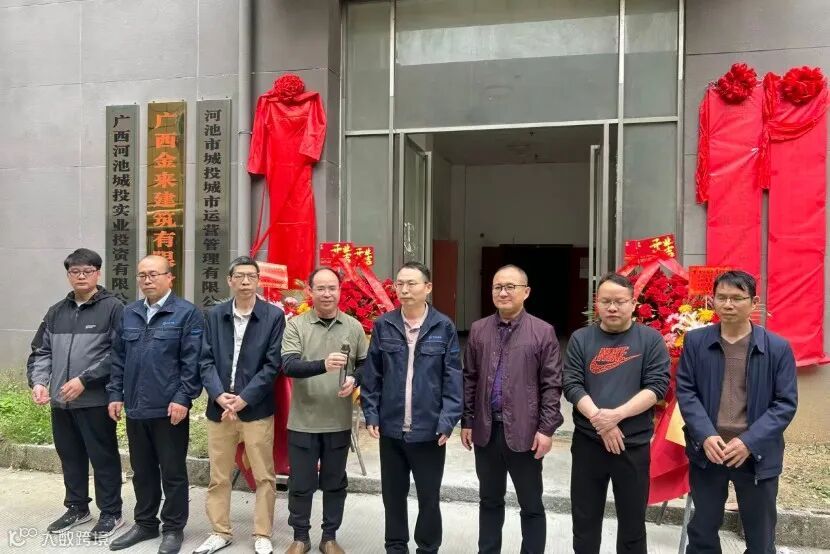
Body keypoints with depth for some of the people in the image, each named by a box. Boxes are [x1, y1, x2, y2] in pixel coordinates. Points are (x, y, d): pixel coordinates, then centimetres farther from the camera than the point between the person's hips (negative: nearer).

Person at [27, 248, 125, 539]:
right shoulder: (56, 312, 14)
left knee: (103, 457, 3)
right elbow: (41, 351, 15)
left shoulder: (113, 308, -7)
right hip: (60, 401, 6)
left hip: (96, 400, -6)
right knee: (70, 456, 17)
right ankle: (77, 507, 34)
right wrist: (38, 382, -2)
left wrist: (84, 380, -18)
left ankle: (111, 513, 17)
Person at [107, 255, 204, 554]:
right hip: (135, 408, 6)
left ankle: (173, 529, 20)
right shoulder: (129, 313, 11)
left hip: (169, 409, -5)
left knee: (173, 472, 6)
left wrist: (182, 398, -16)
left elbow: (192, 362, -12)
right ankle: (145, 523, 32)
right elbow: (118, 358, 14)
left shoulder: (187, 313, -7)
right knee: (142, 471, 17)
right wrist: (115, 394, 7)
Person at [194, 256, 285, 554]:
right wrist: (219, 395, -12)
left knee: (264, 476, 6)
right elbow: (206, 361, 3)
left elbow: (273, 364, -7)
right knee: (218, 476, 13)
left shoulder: (274, 316, -3)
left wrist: (244, 398, -13)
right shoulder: (214, 315, 7)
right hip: (219, 407, 3)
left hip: (257, 409, -3)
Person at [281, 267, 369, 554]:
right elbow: (288, 365, -17)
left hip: (339, 421, 2)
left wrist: (354, 379, -13)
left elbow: (365, 365, 9)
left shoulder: (354, 327, 1)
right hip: (303, 420, -1)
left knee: (334, 483, 15)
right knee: (300, 483, 11)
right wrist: (323, 364, -33)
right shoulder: (296, 325, -6)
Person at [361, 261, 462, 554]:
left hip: (429, 428, -2)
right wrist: (371, 414, -1)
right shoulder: (383, 325, 0)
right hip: (391, 427, 2)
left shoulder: (444, 327, -5)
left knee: (429, 496, 12)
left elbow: (453, 378, -5)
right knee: (393, 493, 16)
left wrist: (447, 421, -11)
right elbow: (372, 374, 4)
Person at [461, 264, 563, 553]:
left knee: (531, 505, 10)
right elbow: (469, 379, 8)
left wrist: (546, 428, -10)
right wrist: (467, 421, 6)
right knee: (489, 500, 18)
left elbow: (551, 385, -6)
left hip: (524, 431, -3)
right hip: (486, 430, 3)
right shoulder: (478, 330, 6)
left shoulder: (543, 332, -5)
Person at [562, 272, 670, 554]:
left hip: (634, 445, -1)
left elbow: (657, 385, -9)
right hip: (587, 442, 1)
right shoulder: (581, 339, 2)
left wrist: (616, 415, -19)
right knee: (584, 520, 13)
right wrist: (598, 419, -17)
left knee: (632, 523, 13)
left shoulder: (651, 339, -2)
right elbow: (571, 385, -4)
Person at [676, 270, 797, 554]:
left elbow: (786, 402, -5)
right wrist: (705, 436, -14)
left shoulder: (778, 347, -4)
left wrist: (749, 442, -15)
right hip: (707, 451, 1)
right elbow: (685, 390, 0)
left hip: (757, 455, 0)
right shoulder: (695, 341, 0)